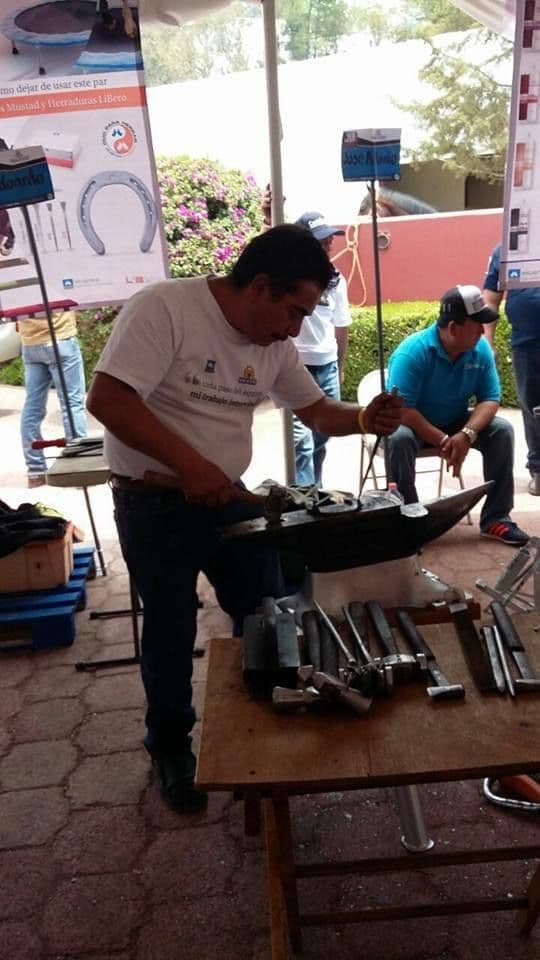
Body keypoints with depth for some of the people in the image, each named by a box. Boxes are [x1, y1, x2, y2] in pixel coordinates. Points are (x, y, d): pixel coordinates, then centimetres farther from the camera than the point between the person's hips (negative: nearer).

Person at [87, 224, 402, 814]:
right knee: (172, 631, 7)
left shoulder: (273, 343, 2)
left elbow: (315, 410, 12)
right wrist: (188, 463, -31)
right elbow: (106, 399, -27)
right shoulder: (163, 308, -19)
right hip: (153, 505, -6)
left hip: (227, 496, 6)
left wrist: (364, 419, -10)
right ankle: (170, 749, 32)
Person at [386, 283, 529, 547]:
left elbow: (490, 399, -9)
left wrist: (466, 434, -28)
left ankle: (495, 518, -8)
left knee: (502, 430, -16)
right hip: (413, 424, -4)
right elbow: (401, 409, -29)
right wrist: (442, 441, -32)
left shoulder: (481, 349, -10)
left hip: (456, 423, 5)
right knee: (399, 439, -36)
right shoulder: (412, 352, -26)